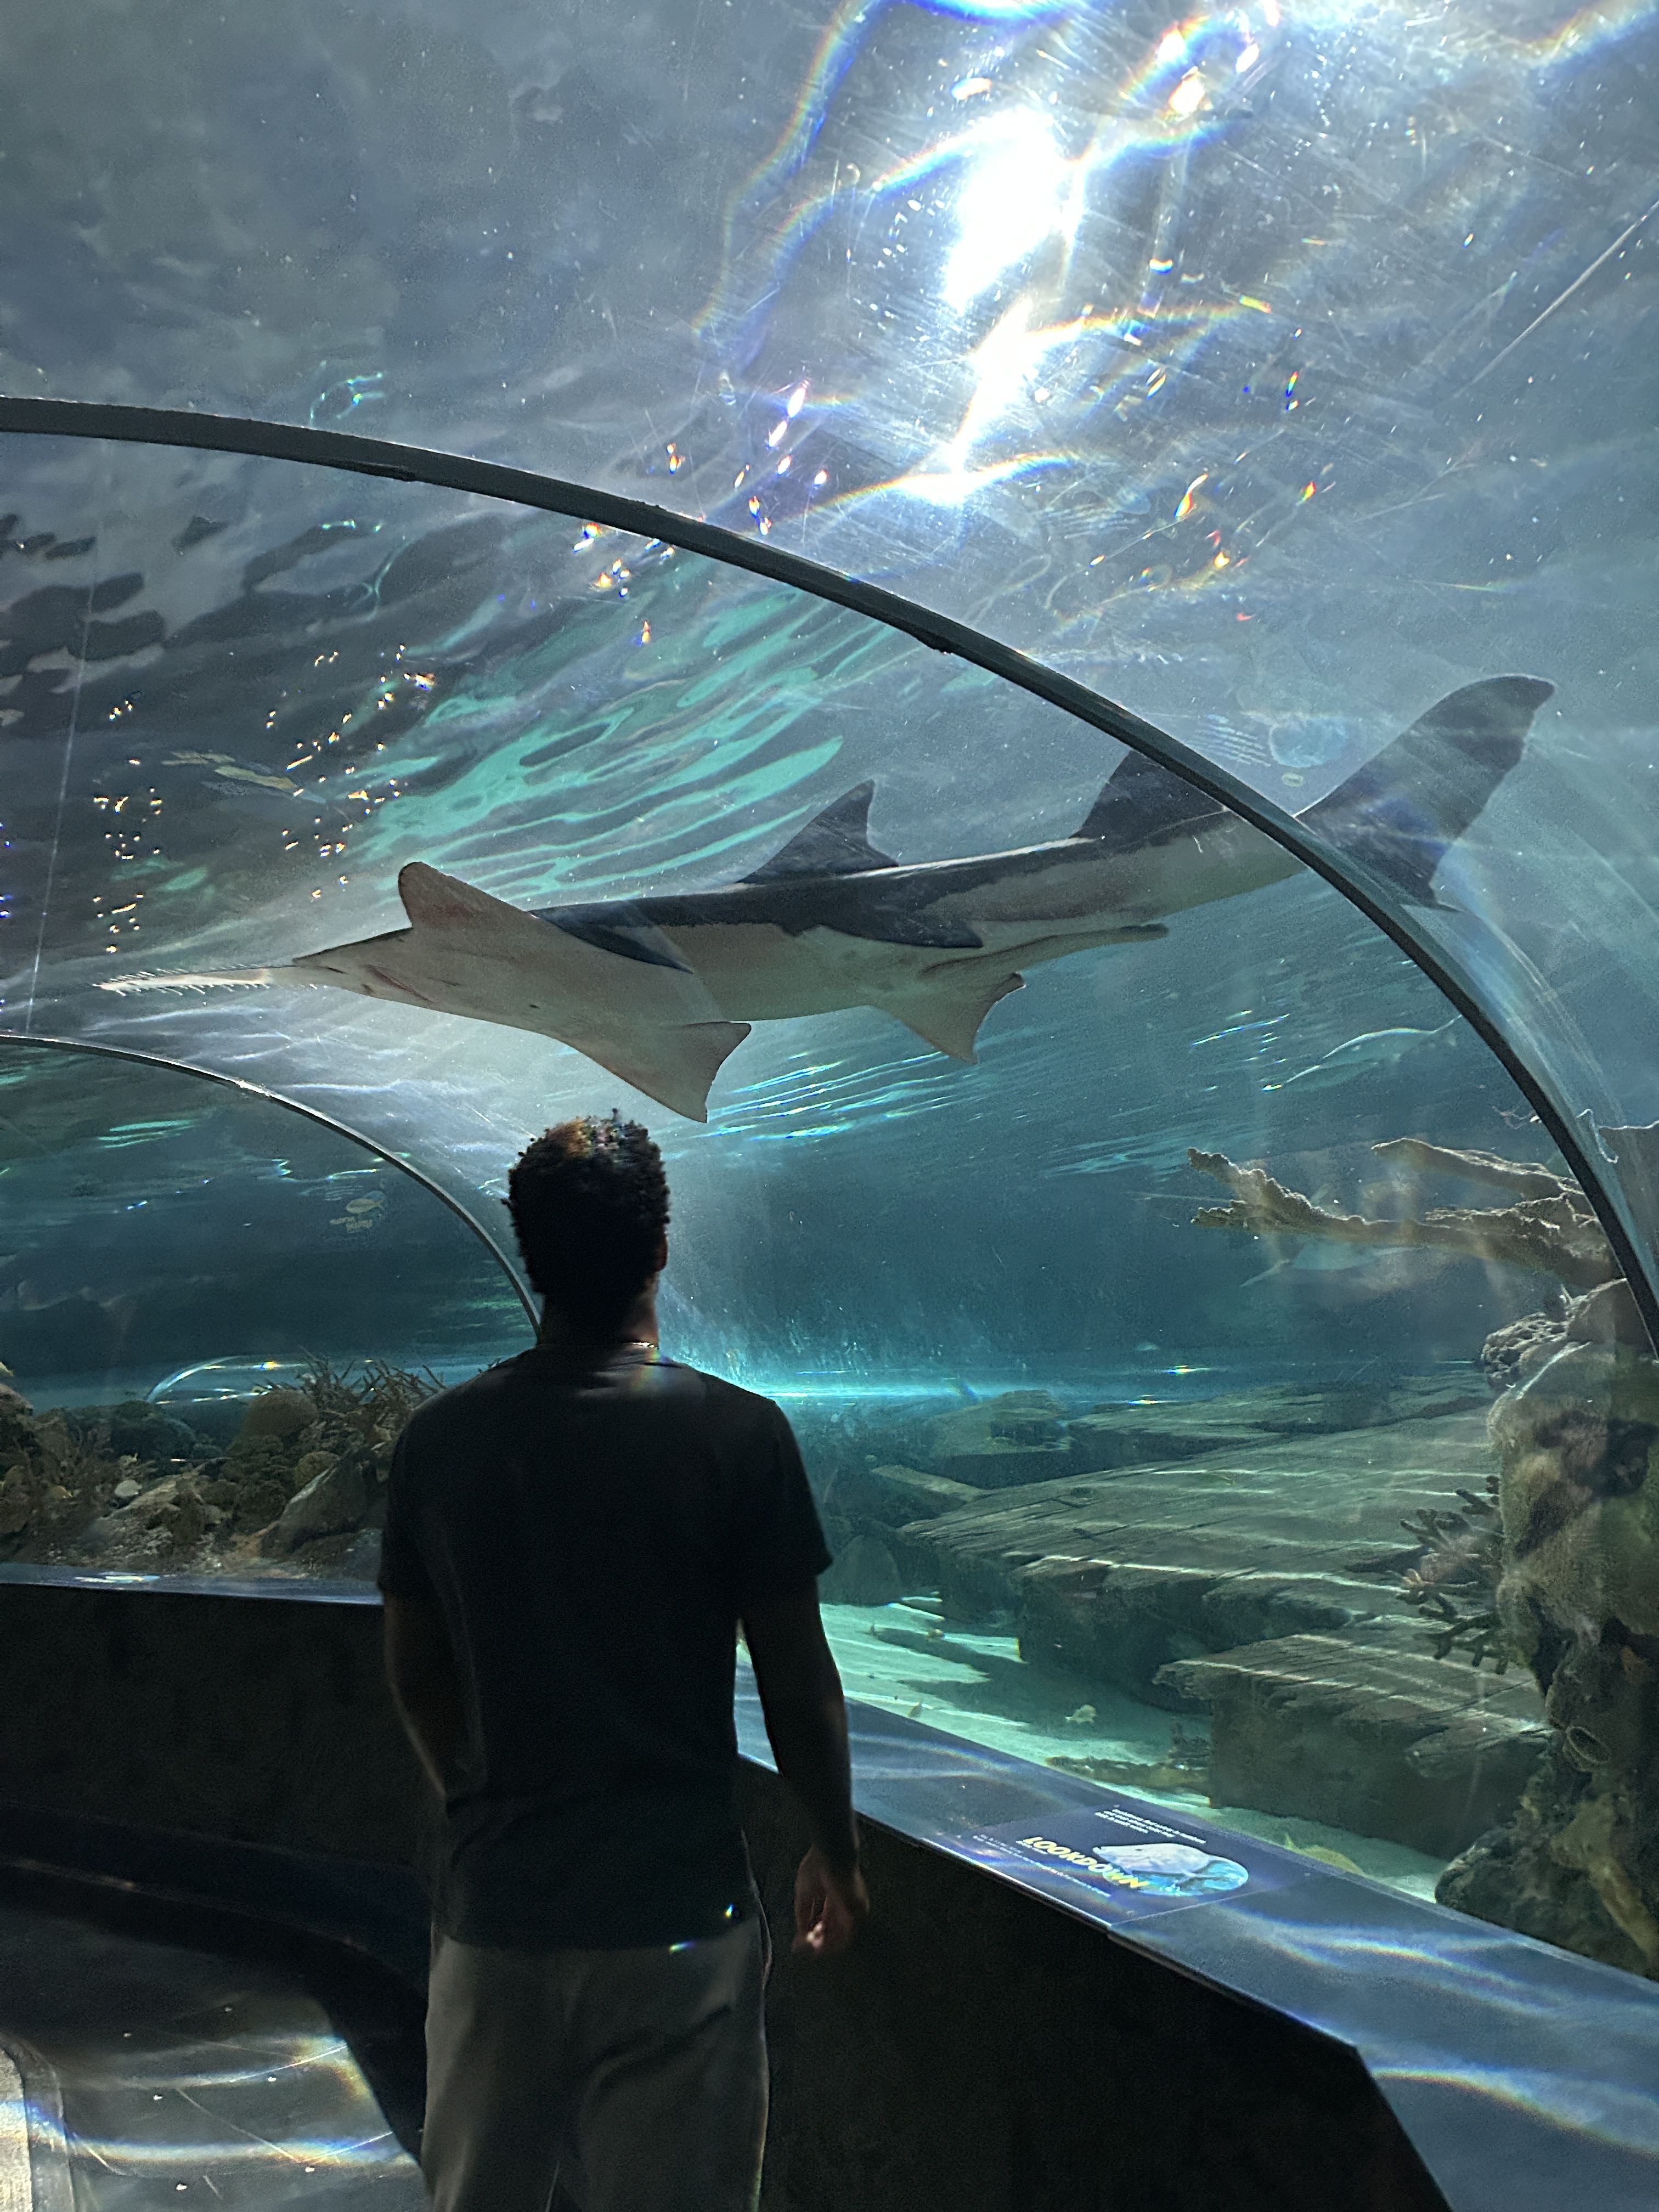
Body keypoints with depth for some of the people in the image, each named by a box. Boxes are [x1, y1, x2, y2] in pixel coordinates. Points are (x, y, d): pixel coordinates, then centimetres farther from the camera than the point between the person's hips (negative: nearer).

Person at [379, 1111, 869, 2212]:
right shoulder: (738, 1435, -15)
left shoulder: (439, 1440, -5)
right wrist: (836, 1850, 7)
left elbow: (417, 1675, 6)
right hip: (676, 1913, -3)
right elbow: (798, 1684, -9)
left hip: (495, 1905, 3)